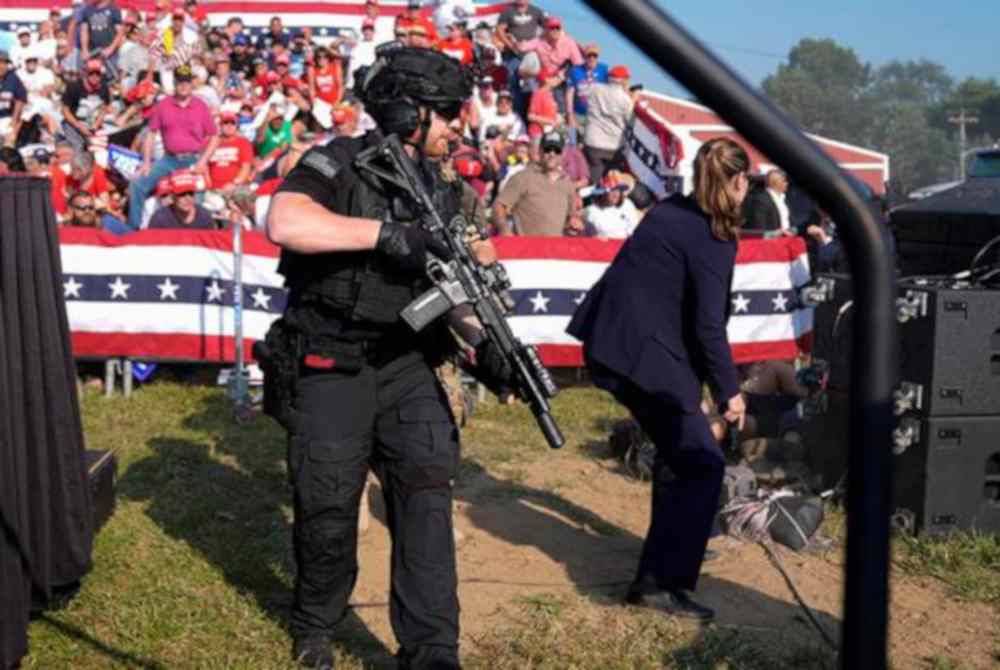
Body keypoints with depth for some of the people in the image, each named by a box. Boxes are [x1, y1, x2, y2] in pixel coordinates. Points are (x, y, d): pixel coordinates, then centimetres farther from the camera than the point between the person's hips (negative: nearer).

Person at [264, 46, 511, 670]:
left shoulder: (442, 189, 10)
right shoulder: (338, 163, -10)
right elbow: (285, 224, -29)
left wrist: (484, 341, -4)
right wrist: (388, 232, -30)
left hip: (407, 365, 5)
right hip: (332, 368, -4)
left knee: (427, 489, -10)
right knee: (328, 512, 6)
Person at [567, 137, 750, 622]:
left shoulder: (671, 211, 10)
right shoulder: (712, 238, -14)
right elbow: (708, 327, -16)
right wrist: (730, 390, -5)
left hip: (611, 341, 9)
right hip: (643, 354, -9)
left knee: (678, 448, 26)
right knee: (702, 464, -4)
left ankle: (676, 544, 42)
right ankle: (659, 582, -7)